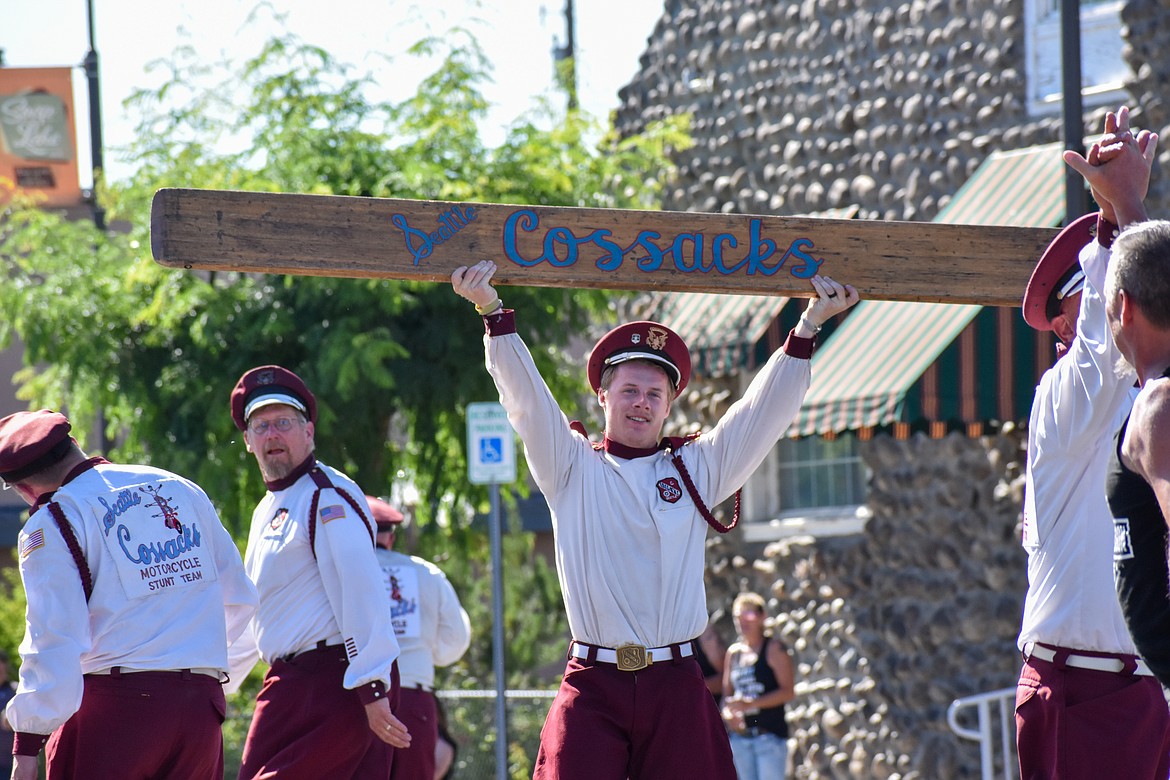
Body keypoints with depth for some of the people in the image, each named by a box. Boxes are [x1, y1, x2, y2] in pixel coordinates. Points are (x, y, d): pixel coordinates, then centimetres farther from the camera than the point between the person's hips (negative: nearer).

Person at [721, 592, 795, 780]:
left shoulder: (774, 649, -3)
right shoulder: (733, 653, 15)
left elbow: (788, 692, -11)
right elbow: (727, 692, 18)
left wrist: (751, 703, -19)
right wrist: (728, 713, -5)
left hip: (770, 734, -6)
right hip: (739, 736, 6)